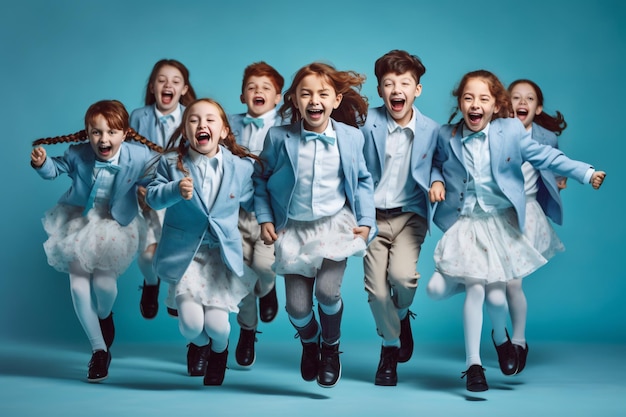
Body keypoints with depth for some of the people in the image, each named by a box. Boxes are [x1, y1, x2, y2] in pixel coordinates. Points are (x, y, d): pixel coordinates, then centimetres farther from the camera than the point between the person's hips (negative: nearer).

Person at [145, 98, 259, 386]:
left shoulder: (241, 166, -2)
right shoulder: (172, 162, -4)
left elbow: (251, 202, 11)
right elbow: (152, 197, -7)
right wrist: (176, 190, -23)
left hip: (223, 253, 1)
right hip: (184, 252, 0)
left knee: (217, 324, -10)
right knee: (191, 323, -14)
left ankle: (219, 351, 30)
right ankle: (199, 346, 27)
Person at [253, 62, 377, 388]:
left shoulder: (351, 137, -6)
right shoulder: (279, 137, -9)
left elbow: (362, 181, 5)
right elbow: (261, 179, 3)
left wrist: (366, 220, -4)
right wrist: (264, 219, -4)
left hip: (336, 223, 0)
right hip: (294, 229, 1)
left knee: (327, 290, -20)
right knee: (297, 306, -2)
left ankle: (331, 347, 13)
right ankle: (309, 342, 36)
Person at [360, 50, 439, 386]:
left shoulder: (431, 130, -4)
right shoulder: (368, 122, -7)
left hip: (410, 214, 0)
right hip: (373, 216, 1)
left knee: (403, 275, -23)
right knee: (376, 290, -4)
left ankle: (403, 315, 14)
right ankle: (391, 345, 24)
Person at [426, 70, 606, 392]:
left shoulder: (511, 131, -7)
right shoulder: (447, 136, -2)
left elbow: (544, 156, -1)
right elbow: (437, 163, 17)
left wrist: (586, 172, -4)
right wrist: (436, 180, -4)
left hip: (500, 224, 0)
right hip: (463, 225, 1)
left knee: (496, 297, -1)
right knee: (462, 290, -10)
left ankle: (501, 336, 38)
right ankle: (473, 363, 13)